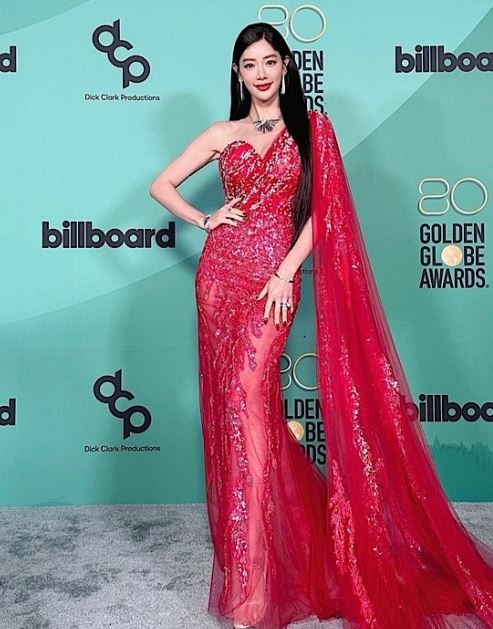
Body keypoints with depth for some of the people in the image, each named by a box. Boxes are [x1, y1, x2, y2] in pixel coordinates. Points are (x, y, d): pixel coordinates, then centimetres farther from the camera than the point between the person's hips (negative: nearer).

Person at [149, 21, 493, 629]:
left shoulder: (312, 128, 8)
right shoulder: (223, 134, 13)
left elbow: (321, 209, 1)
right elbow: (161, 184, 18)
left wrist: (286, 271, -10)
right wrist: (204, 220, 3)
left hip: (274, 276, -3)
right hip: (221, 272, 3)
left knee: (247, 401, -13)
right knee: (231, 404, 5)